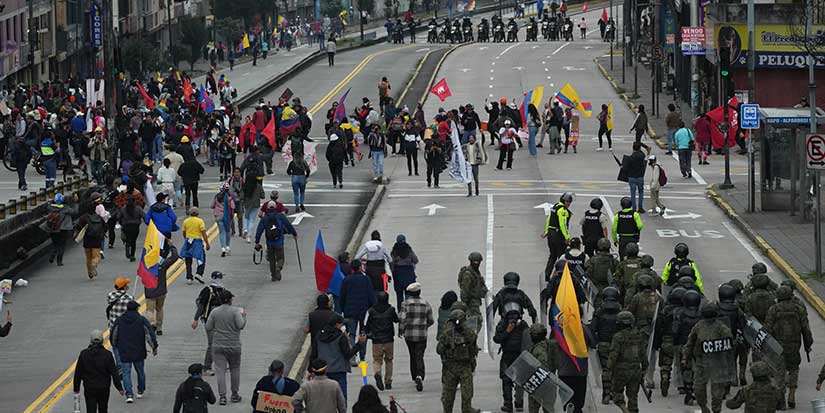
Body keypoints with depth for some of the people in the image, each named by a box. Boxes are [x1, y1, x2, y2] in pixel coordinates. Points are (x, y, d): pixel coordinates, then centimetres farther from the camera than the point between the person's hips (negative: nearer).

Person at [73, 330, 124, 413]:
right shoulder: (107, 354, -8)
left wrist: (76, 388, 10)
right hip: (103, 388, 0)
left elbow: (78, 373, 1)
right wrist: (119, 387, 0)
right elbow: (114, 372, -7)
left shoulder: (84, 354, -4)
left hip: (89, 388, 0)